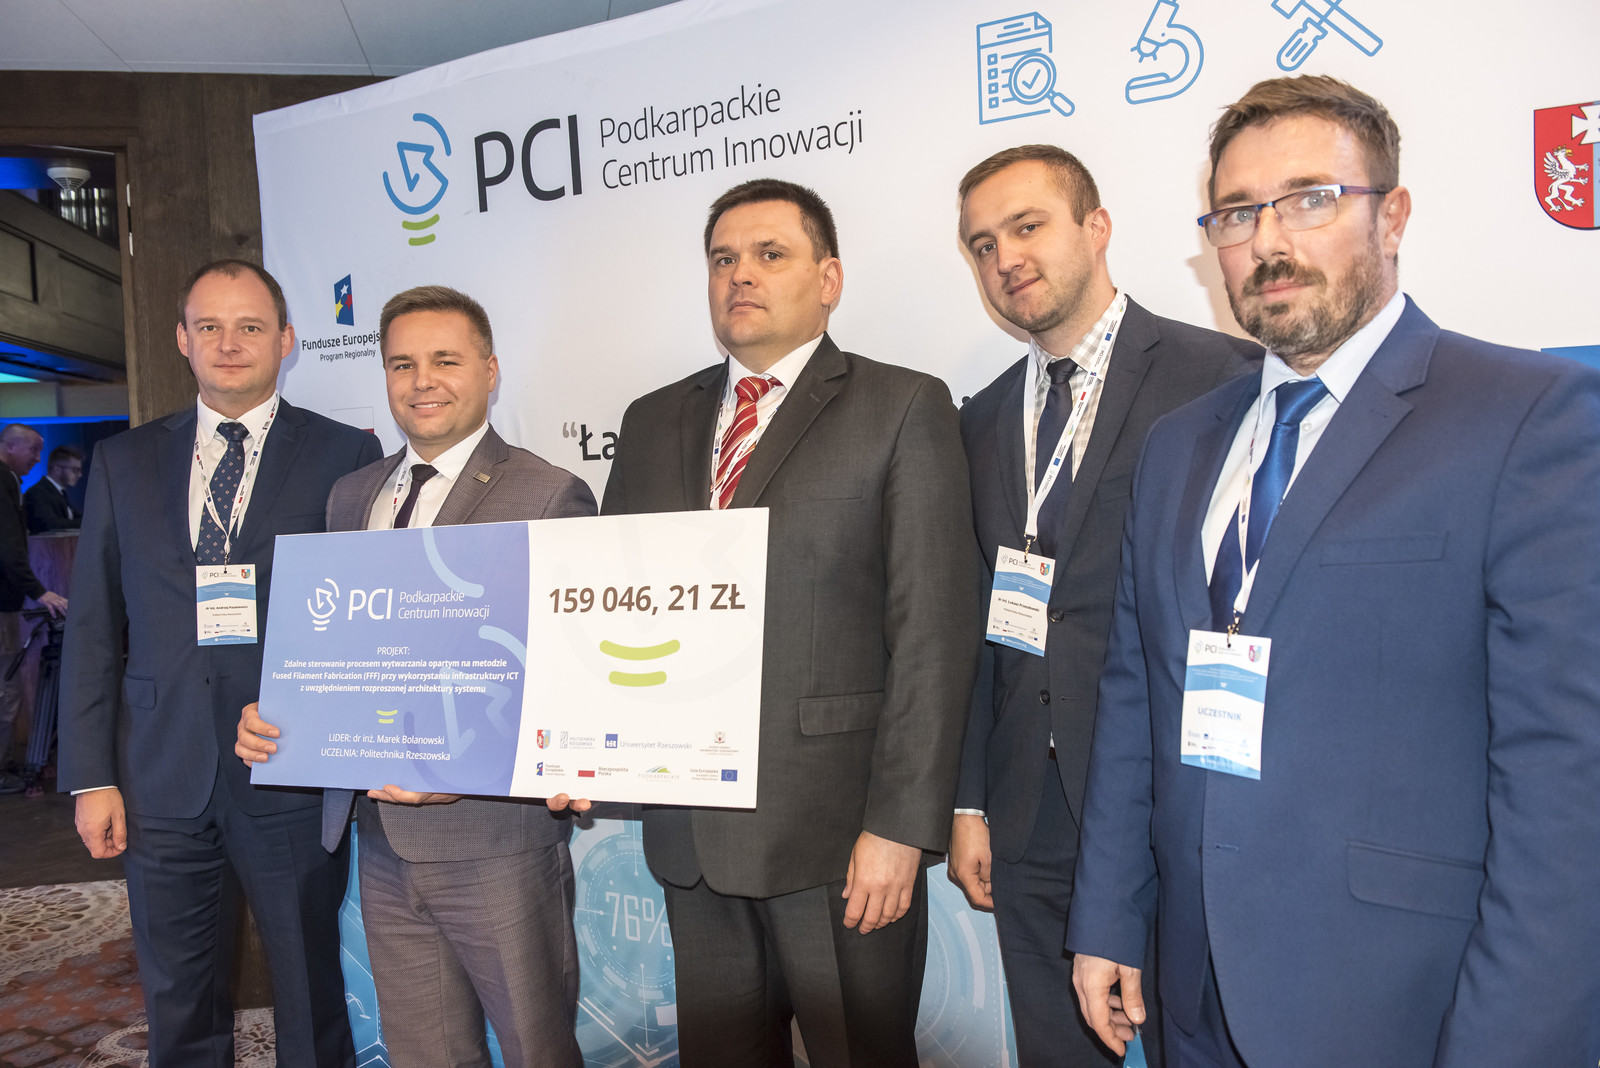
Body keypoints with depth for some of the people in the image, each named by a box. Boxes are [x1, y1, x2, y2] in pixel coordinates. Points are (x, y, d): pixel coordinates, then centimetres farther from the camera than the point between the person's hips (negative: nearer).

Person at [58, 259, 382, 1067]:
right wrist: (90, 776, 3)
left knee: (311, 997, 11)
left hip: (293, 780, -2)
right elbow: (92, 628, 8)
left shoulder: (345, 455, -1)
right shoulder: (123, 461, 9)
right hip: (162, 782, 3)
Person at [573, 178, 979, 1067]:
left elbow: (932, 630, -9)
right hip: (689, 828, 5)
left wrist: (900, 824, -13)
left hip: (841, 832, -4)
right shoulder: (654, 421, 13)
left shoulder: (904, 408, -3)